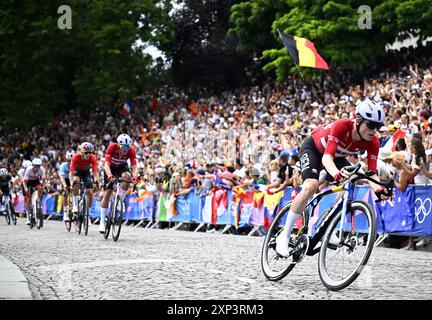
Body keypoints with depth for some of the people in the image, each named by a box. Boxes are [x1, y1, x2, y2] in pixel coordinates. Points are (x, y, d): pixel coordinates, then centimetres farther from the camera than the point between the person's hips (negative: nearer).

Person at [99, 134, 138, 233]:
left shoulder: (131, 151, -27)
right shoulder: (112, 147, -32)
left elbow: (134, 166, -33)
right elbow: (107, 164, -38)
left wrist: (135, 177, -54)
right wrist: (109, 175, -56)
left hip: (122, 167, 1)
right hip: (111, 168, -1)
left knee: (126, 176, -35)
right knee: (107, 194, -8)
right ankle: (102, 222, -1)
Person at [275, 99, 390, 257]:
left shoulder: (373, 142, -24)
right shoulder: (341, 126, -39)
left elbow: (372, 173, -26)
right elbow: (326, 157, -46)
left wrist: (378, 188, -48)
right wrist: (337, 174, -67)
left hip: (336, 156, 6)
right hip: (312, 147, -6)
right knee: (311, 186, -28)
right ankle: (284, 236, -20)